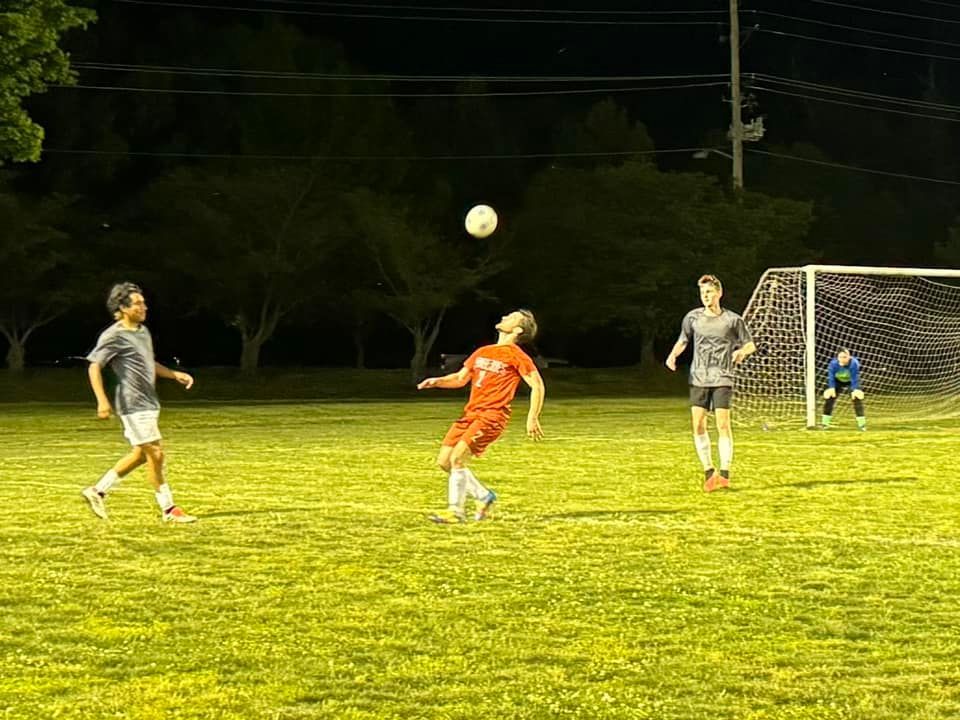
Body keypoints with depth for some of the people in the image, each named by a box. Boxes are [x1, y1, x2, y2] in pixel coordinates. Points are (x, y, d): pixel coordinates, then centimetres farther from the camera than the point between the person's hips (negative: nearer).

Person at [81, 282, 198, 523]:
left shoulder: (143, 331, 14)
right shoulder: (114, 336, -13)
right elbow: (94, 367, -14)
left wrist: (175, 374, 16)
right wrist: (102, 401, -23)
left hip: (148, 402, 10)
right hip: (133, 404, -10)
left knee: (140, 454, 14)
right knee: (155, 454, -8)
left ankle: (98, 491, 23)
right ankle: (168, 510, 0)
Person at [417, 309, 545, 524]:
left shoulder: (515, 355, -3)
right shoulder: (482, 352, 19)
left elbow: (537, 385, -5)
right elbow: (460, 378, 23)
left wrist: (532, 418, -13)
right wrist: (437, 381, 4)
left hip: (492, 416, -8)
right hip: (470, 413, 8)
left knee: (457, 458, -20)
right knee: (444, 461, 3)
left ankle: (456, 511, -12)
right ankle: (484, 496, 18)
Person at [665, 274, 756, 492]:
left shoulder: (733, 320, -1)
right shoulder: (693, 318, 6)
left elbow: (750, 345, 9)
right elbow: (682, 341, 20)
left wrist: (741, 352, -13)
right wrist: (673, 355, 1)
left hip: (722, 378, -3)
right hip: (698, 378, 3)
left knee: (723, 424, -10)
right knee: (698, 425, -2)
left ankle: (724, 474, -6)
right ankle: (708, 473, 9)